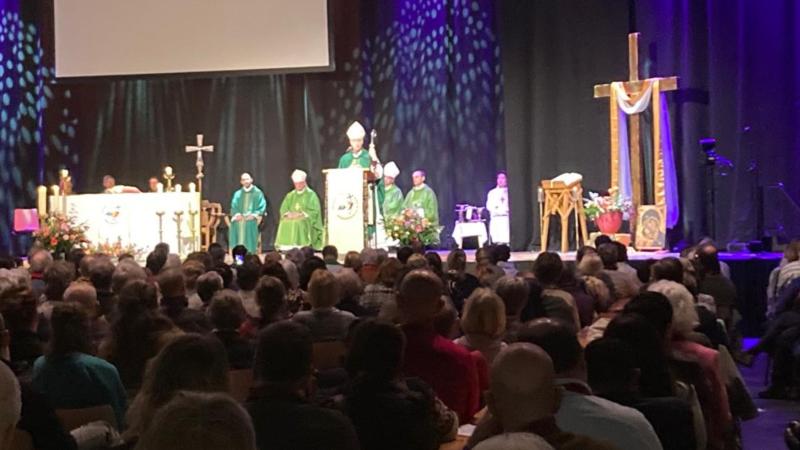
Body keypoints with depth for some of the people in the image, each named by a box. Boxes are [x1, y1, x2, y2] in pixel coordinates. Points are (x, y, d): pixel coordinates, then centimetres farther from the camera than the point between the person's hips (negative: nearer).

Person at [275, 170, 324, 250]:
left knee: (299, 223, -32)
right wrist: (289, 214, -10)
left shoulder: (311, 194, 6)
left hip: (306, 220, -3)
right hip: (291, 219, 3)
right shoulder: (290, 195, 19)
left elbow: (314, 211, -4)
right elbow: (283, 209, 11)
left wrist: (301, 214, -15)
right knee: (285, 224, -24)